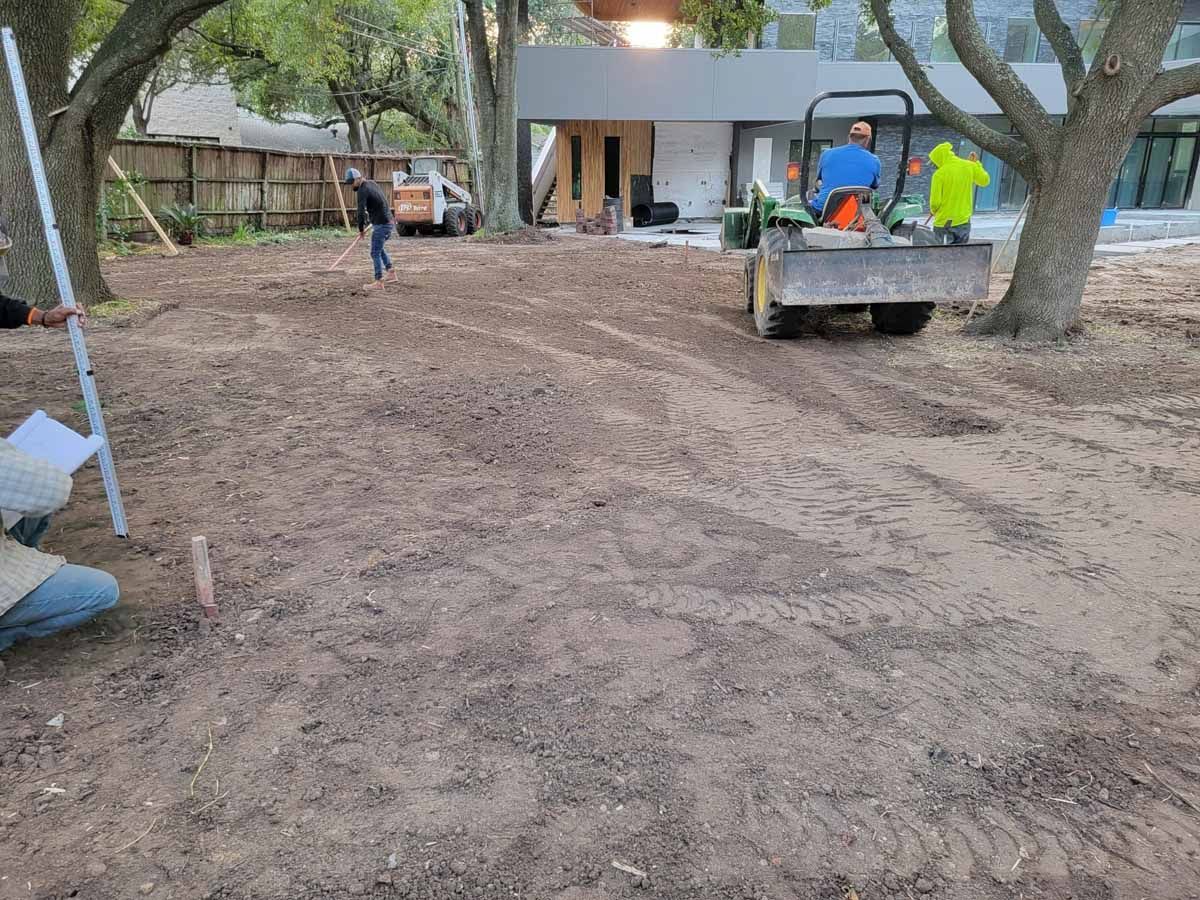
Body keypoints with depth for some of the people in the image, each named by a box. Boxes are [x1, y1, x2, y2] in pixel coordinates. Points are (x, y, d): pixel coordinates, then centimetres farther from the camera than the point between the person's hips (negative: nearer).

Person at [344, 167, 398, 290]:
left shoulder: (362, 190, -15)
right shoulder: (372, 184, 13)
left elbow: (361, 212, -22)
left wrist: (361, 229, -10)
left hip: (381, 224, -9)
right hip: (388, 221, 9)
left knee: (375, 253, -3)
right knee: (380, 249, 24)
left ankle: (379, 282, -1)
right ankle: (392, 273, 22)